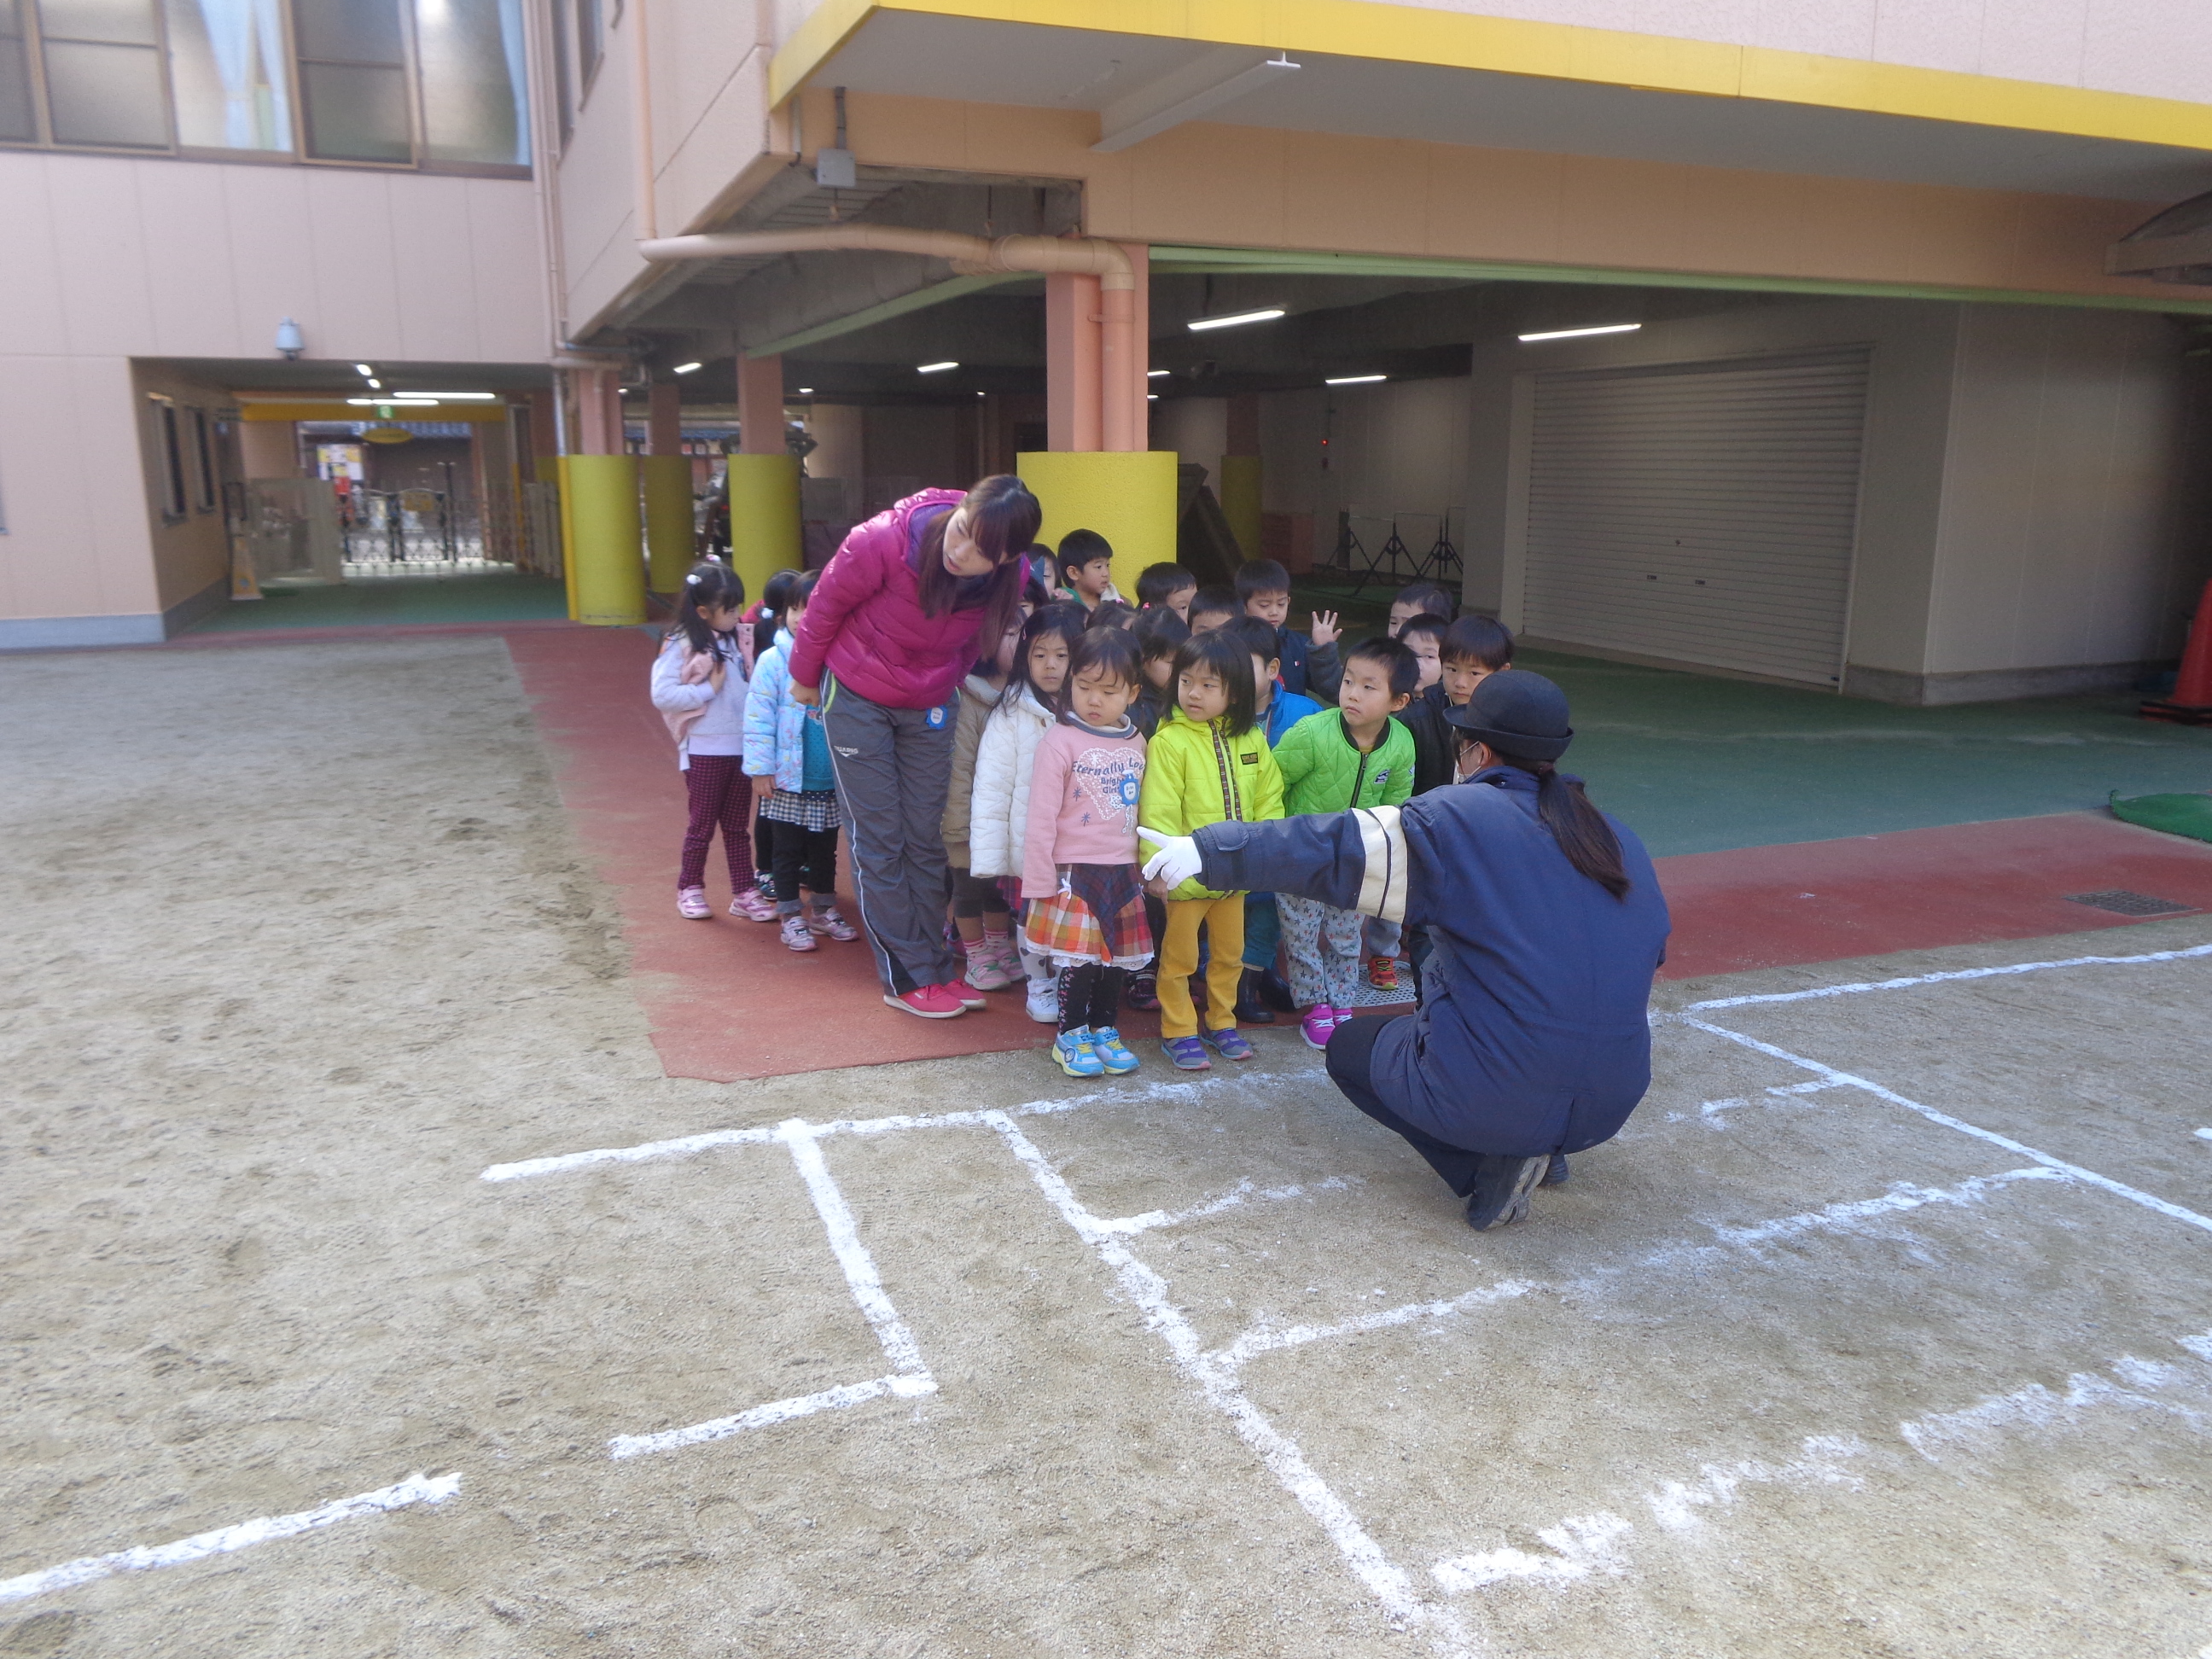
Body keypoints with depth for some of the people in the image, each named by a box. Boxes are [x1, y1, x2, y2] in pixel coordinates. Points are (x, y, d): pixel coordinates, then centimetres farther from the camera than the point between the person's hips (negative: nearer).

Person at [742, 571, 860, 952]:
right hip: (788, 782, -3)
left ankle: (825, 911, 33)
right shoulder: (774, 661, -10)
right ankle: (792, 917, 20)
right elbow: (758, 718, -9)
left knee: (825, 850, 18)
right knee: (788, 851, 9)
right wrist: (760, 768, -13)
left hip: (832, 783, 3)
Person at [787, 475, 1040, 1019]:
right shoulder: (884, 541, -30)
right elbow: (826, 605, -12)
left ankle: (934, 966, 20)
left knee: (925, 840, 9)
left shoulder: (1008, 580, -19)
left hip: (929, 708, 3)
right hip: (856, 696, -3)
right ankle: (908, 978, 8)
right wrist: (804, 677, 1)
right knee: (880, 841, 0)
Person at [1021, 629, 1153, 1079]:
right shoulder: (1060, 742, -10)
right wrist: (1039, 883, -12)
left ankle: (1105, 1031, 27)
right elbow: (1042, 819, -11)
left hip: (1123, 873, 5)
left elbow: (1143, 811, 13)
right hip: (1073, 873, -5)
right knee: (1081, 958, -1)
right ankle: (1071, 1037, 16)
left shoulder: (1136, 743, 6)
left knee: (1118, 955, 11)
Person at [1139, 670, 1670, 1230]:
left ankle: (1485, 1163, 3)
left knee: (1349, 1047, 21)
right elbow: (1648, 953, 16)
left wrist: (1207, 850, -11)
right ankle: (1542, 1148, 18)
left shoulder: (1462, 818, -9)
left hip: (1494, 1098, -6)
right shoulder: (1621, 842, 9)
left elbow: (1334, 849, -15)